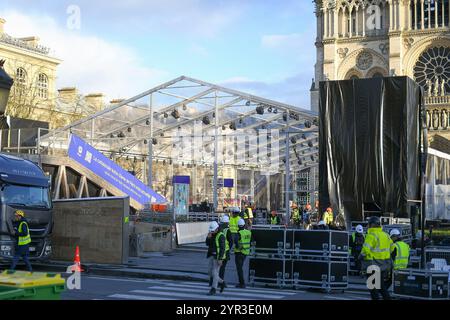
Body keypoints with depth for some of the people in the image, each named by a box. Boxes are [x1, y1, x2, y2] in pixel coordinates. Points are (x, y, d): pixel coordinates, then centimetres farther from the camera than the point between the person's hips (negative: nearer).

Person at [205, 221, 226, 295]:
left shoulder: (221, 236, -17)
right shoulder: (212, 235, 9)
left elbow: (222, 248, -20)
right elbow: (207, 244, 4)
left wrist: (220, 259, -23)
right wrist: (208, 238, -15)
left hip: (218, 256, -9)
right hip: (212, 256, 9)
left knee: (215, 272, -8)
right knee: (210, 272, 11)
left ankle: (213, 290, -2)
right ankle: (221, 282, 28)